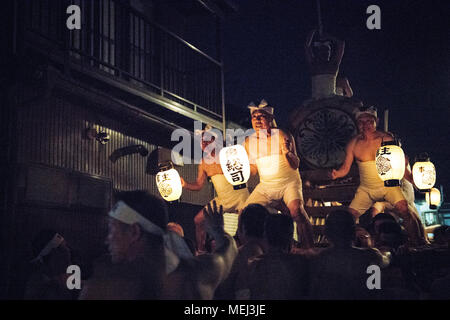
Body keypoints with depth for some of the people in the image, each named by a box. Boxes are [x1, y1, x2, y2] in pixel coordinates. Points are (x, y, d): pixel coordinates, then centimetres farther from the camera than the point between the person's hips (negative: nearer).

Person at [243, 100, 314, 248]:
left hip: (289, 182, -5)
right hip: (265, 185, 5)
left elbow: (295, 166, -15)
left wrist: (287, 152, -34)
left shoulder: (283, 136, -13)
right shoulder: (249, 142, 0)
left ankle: (309, 249, -27)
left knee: (296, 209, -31)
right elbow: (254, 169, 10)